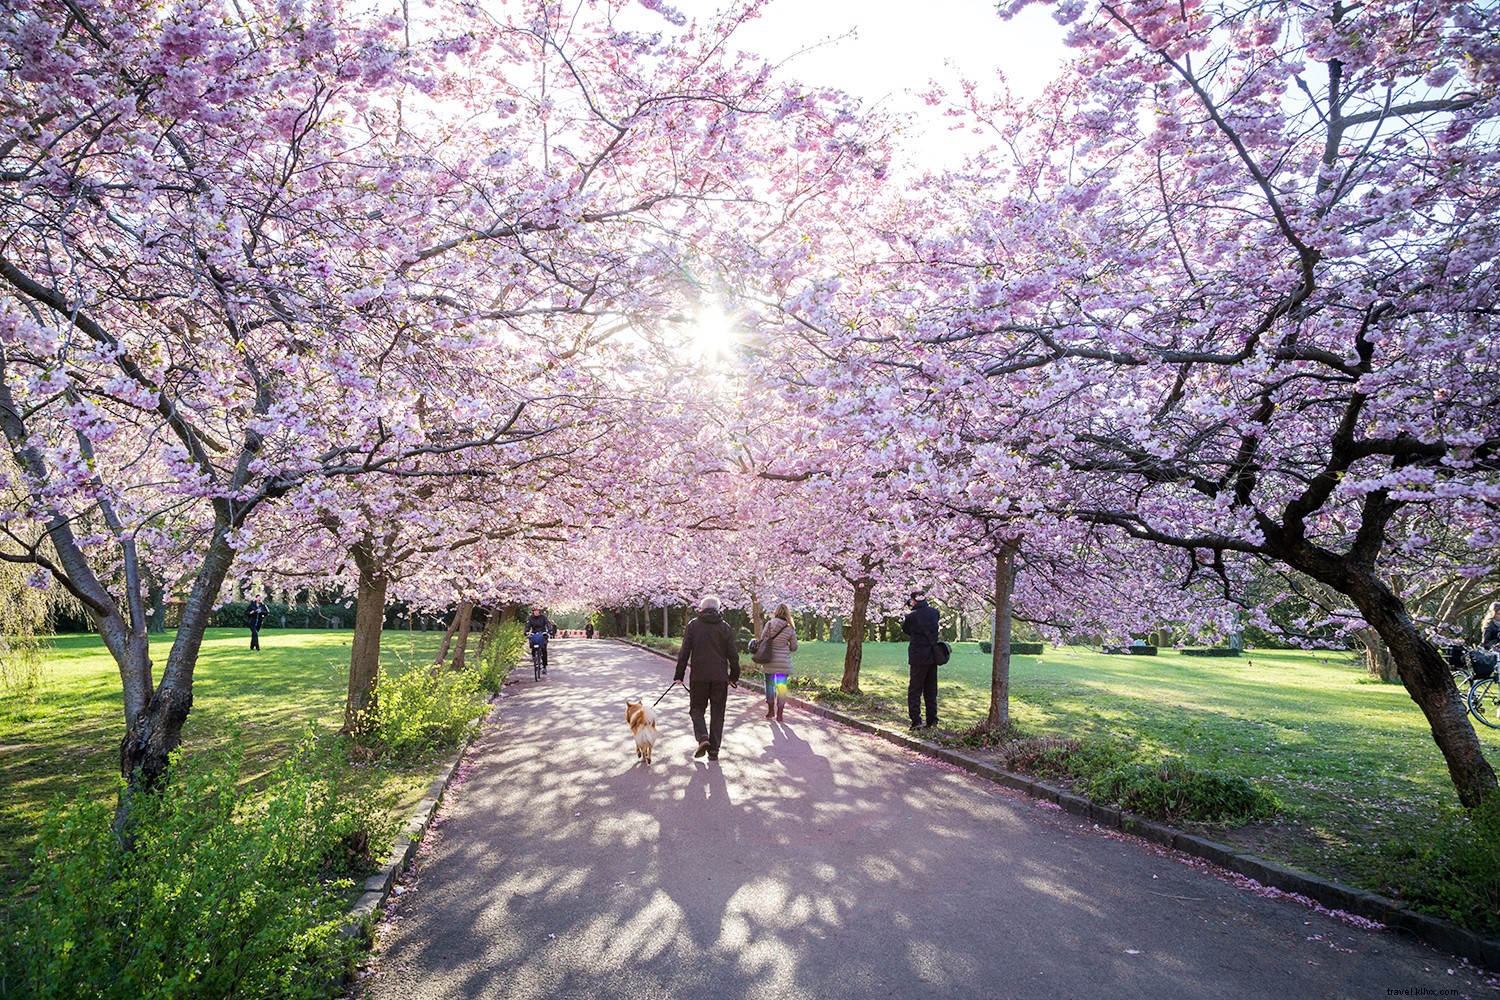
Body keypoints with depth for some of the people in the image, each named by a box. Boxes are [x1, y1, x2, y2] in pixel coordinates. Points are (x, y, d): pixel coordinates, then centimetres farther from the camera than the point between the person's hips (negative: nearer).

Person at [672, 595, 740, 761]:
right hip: (720, 678, 1)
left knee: (696, 709, 14)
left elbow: (684, 652, -2)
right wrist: (734, 677, 13)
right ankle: (714, 750, 10)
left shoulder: (693, 625, 0)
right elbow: (733, 655, 3)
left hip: (699, 677, -1)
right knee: (717, 713, 10)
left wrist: (679, 675, 5)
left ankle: (703, 738, -9)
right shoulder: (725, 627, 3)